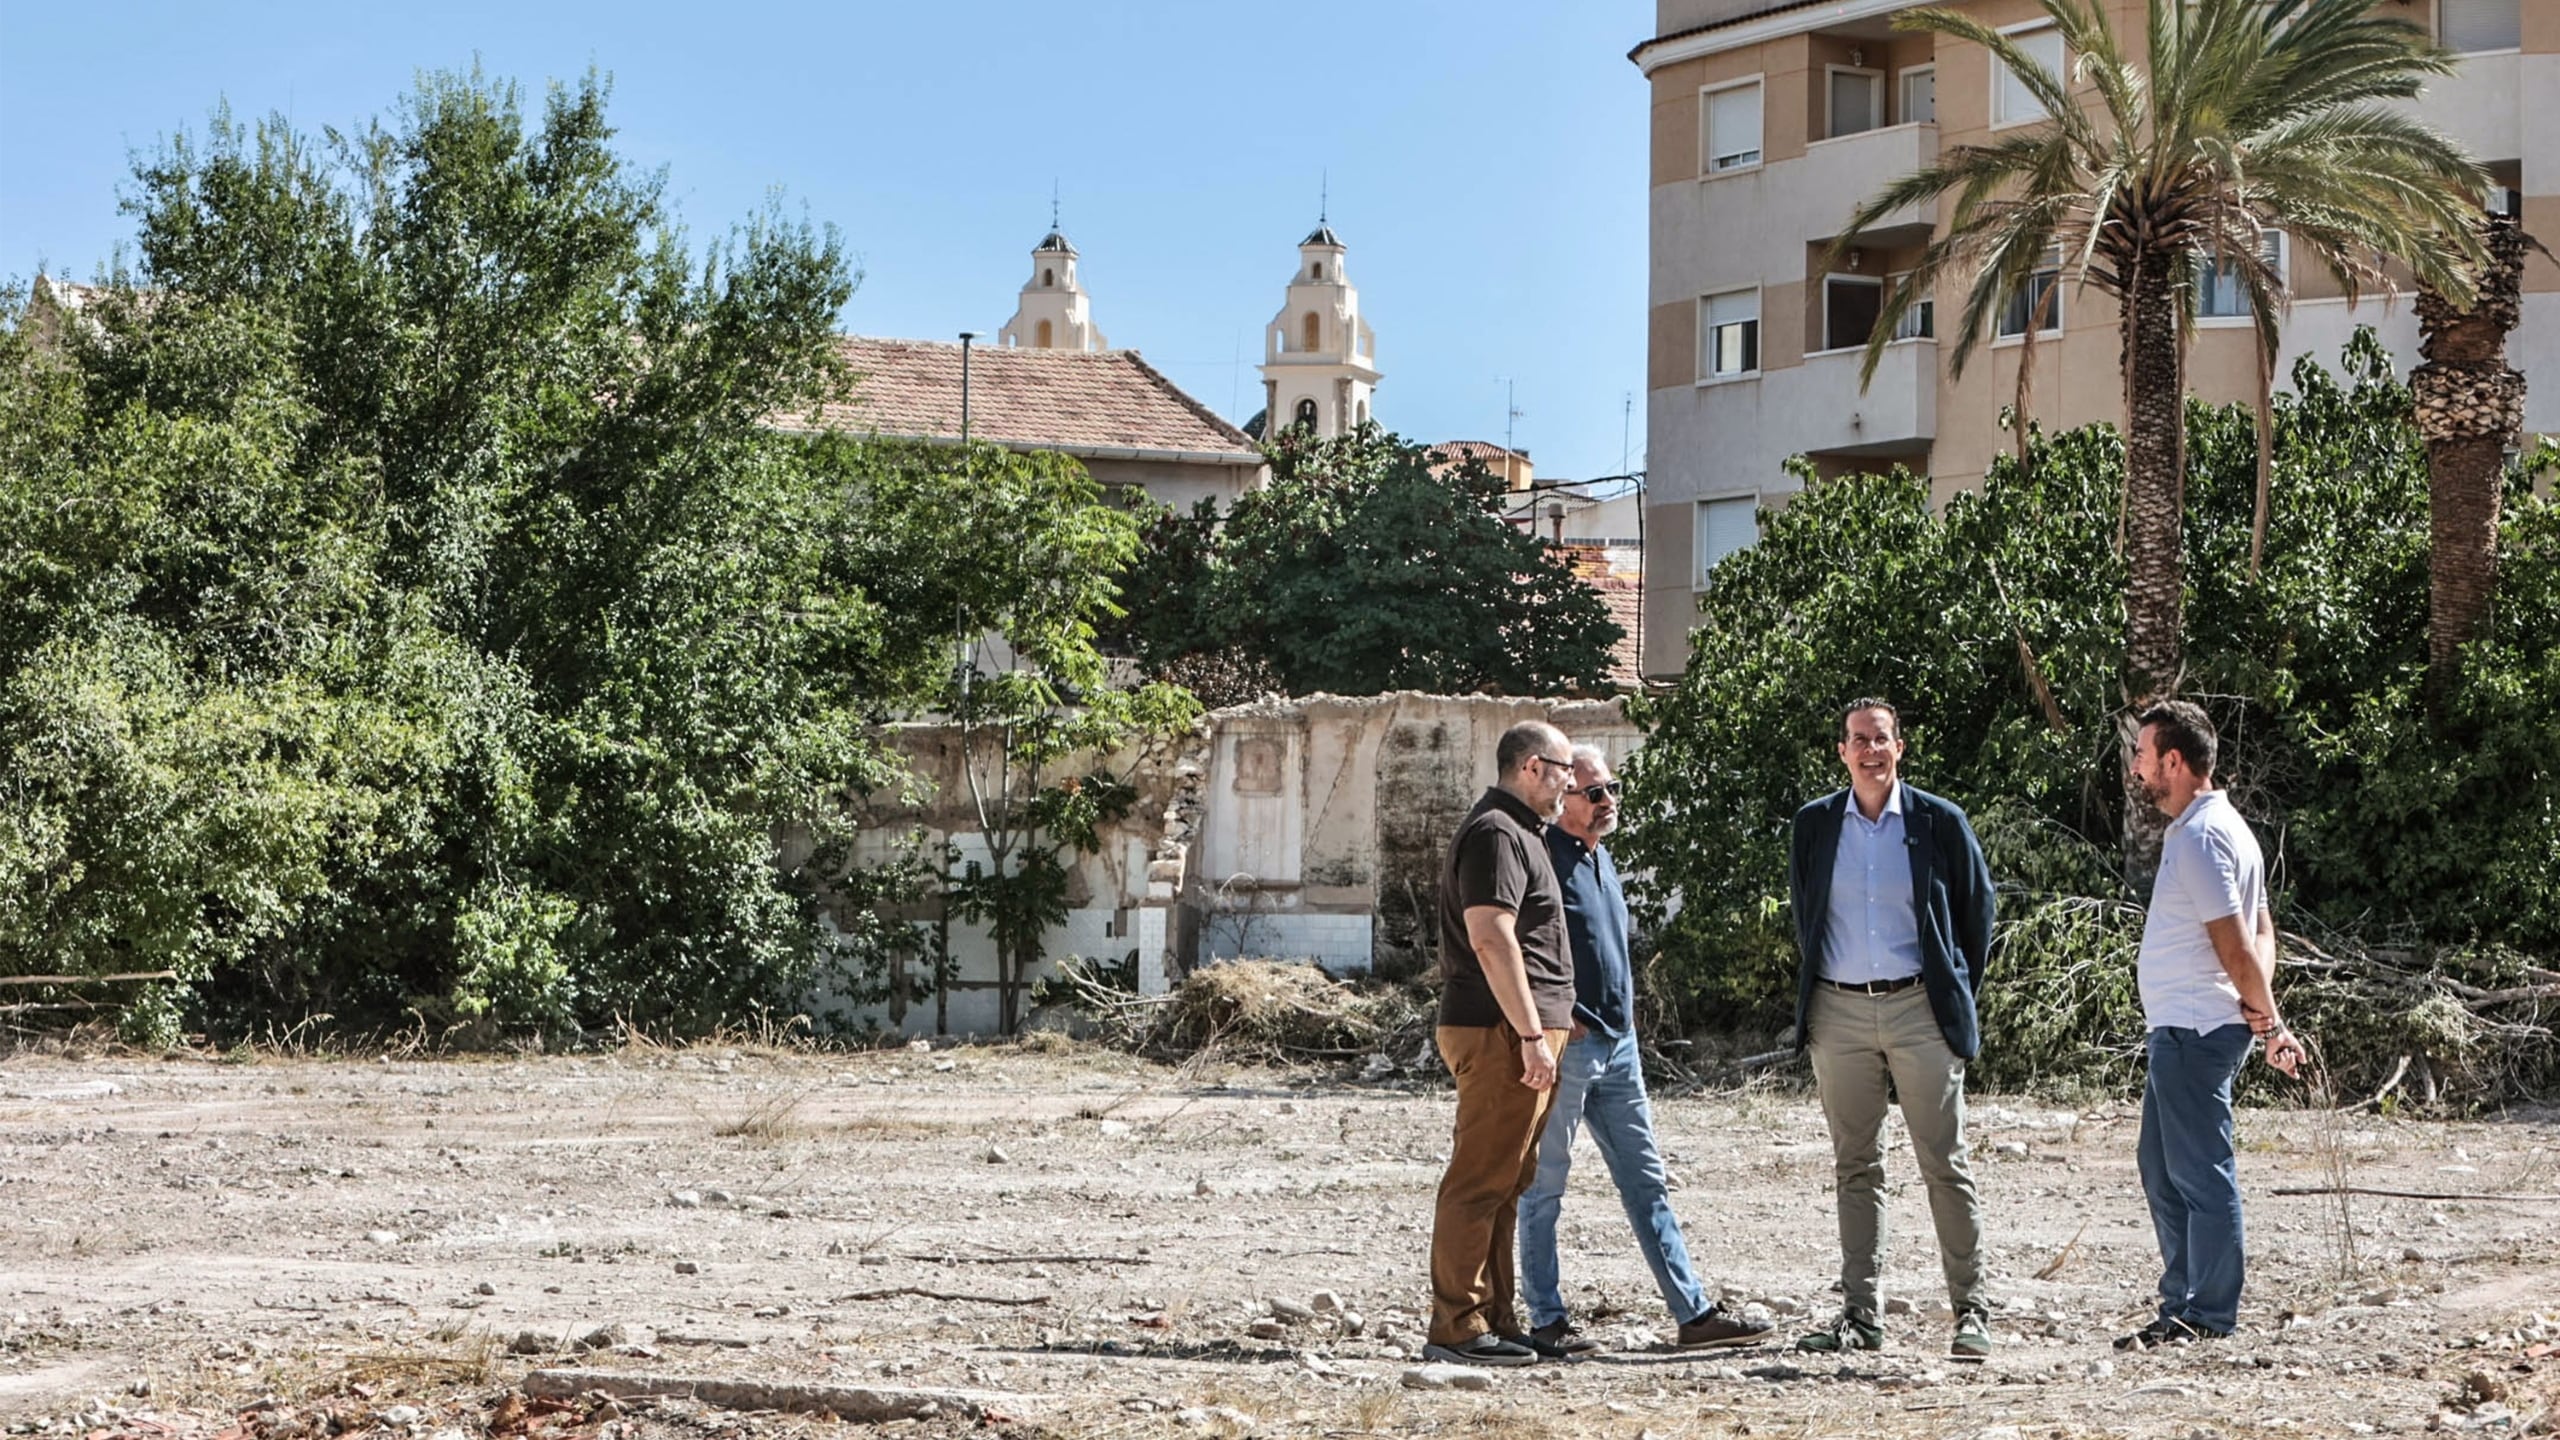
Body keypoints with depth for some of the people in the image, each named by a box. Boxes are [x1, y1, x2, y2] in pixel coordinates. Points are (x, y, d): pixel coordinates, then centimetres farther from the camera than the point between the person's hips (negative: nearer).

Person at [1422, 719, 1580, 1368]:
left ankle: (1493, 1320, 17)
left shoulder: (1515, 831, 22)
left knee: (1503, 1185, 13)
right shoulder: (1498, 834, -12)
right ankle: (1458, 1327, -8)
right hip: (1501, 1032, -11)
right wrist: (1532, 1033, -22)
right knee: (1480, 1182, -9)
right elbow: (1491, 940, -21)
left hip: (1516, 1032, 11)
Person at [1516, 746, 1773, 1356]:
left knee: (1646, 1183, 8)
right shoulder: (1545, 858, -11)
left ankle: (1693, 1313, 9)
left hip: (1617, 1046, 9)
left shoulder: (1602, 859, 17)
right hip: (1565, 1046, -9)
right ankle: (1547, 1322, 6)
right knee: (1544, 1187, 1)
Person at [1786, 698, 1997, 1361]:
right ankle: (1861, 1313, 11)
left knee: (1945, 1163, -2)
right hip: (1840, 1011, 3)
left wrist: (1957, 995, 6)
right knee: (1855, 1167, 6)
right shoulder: (1814, 825, 7)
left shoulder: (1939, 822, 1)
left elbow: (1977, 912, 8)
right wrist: (1814, 991, 13)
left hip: (1919, 1009, -2)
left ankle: (1971, 1311, 3)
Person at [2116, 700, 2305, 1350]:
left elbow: (2234, 942, -19)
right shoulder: (2212, 826, 17)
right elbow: (2260, 932, 16)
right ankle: (2183, 1303, 23)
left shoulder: (2200, 837, -16)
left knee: (2199, 1172, -5)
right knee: (2161, 1168, 16)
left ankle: (2208, 1316, 0)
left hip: (2195, 1033, -11)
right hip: (2178, 1030, 11)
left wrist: (2265, 1018, -10)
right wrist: (2266, 1016, 5)